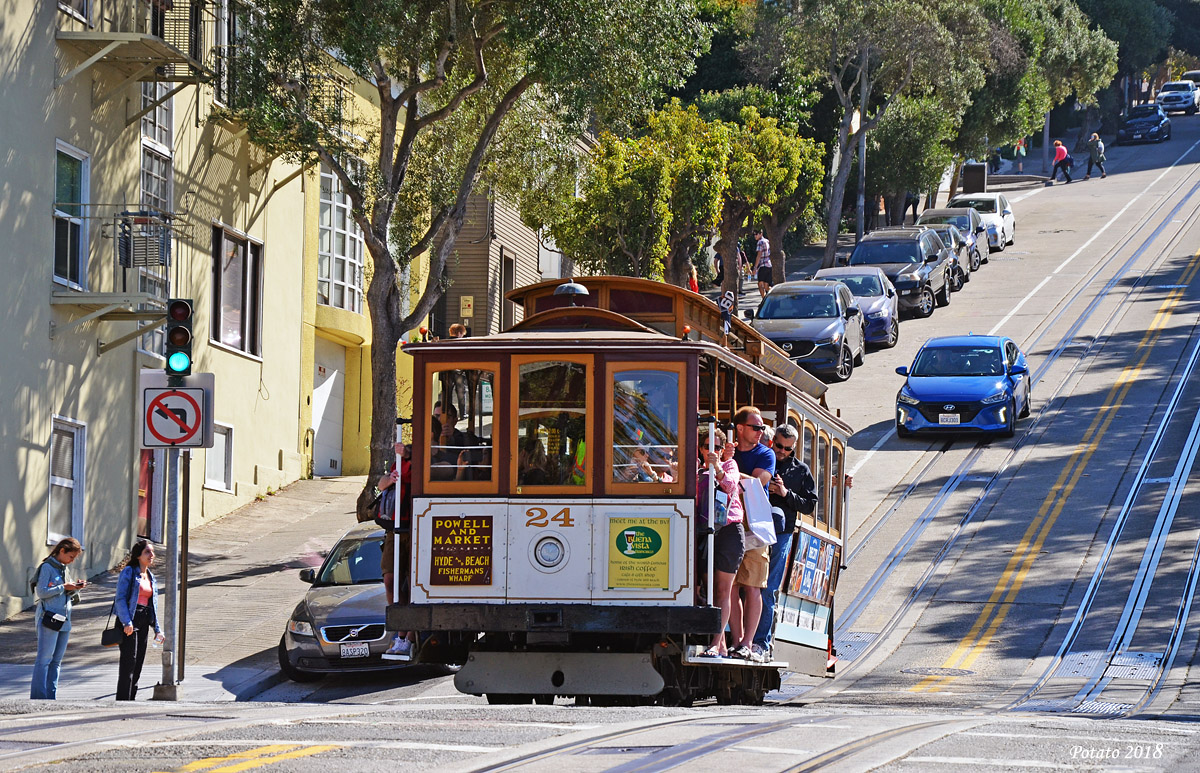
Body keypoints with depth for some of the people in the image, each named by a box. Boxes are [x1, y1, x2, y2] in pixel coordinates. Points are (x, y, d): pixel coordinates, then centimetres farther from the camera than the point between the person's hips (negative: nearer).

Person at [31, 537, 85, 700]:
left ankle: (51, 697, 11)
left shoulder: (63, 568, 17)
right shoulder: (47, 567, -7)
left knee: (57, 660, 8)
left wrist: (76, 588, 4)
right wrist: (64, 587, -13)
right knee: (44, 659, -8)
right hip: (48, 619, -8)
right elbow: (41, 592, -14)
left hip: (64, 620, 8)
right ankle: (38, 697, -7)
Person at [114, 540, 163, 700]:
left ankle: (130, 701, 13)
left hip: (144, 621, 7)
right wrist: (127, 622, -22)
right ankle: (123, 701, -10)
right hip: (129, 622, -7)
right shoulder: (128, 573, -5)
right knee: (129, 661, -11)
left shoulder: (151, 577, 17)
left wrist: (157, 628, 16)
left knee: (139, 662, 7)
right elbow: (120, 598, -12)